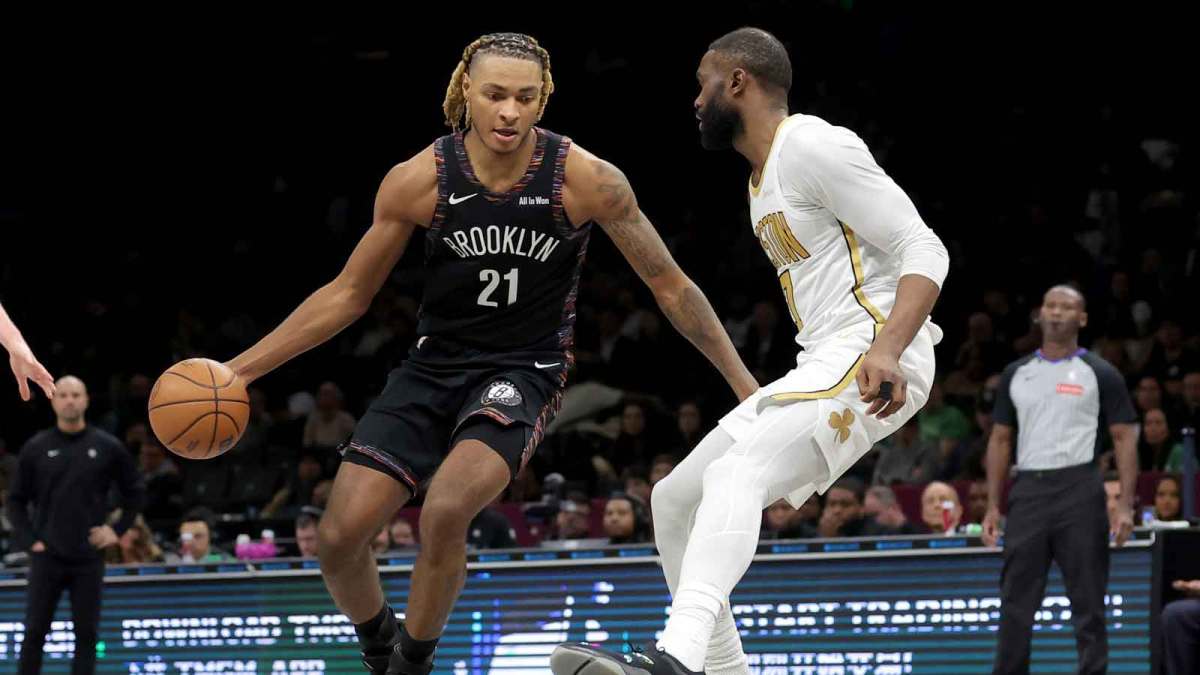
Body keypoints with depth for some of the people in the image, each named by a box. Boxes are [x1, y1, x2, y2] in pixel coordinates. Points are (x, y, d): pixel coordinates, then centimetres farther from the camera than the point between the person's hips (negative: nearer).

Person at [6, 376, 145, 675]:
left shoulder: (107, 447, 2)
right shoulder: (36, 448, 2)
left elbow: (135, 493, 12)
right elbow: (16, 500, 8)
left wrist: (118, 529, 2)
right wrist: (28, 540, -3)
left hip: (88, 559, 0)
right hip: (47, 557, 0)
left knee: (87, 634, 2)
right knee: (34, 632, 0)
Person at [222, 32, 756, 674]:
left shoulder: (586, 180, -16)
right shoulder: (419, 180, -12)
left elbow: (670, 286, -5)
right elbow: (348, 294, 1)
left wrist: (743, 381, -7)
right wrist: (239, 369, -3)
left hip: (524, 372, -3)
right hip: (433, 366, 3)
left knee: (445, 511, -29)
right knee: (340, 536, -8)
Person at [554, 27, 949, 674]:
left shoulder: (813, 146, -10)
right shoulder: (762, 177, 21)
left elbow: (924, 250, -16)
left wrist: (886, 349, -30)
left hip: (871, 360, -11)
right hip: (823, 365, 11)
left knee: (735, 474, -32)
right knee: (675, 500, 11)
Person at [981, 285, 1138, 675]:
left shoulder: (1099, 374, 2)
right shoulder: (1017, 374, 13)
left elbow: (1125, 438, -1)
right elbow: (1000, 440, 16)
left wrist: (1125, 504, -11)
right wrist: (993, 506, 9)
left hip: (1079, 490, -3)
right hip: (1027, 492, 3)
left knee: (1087, 600, -1)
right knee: (1015, 601, 3)